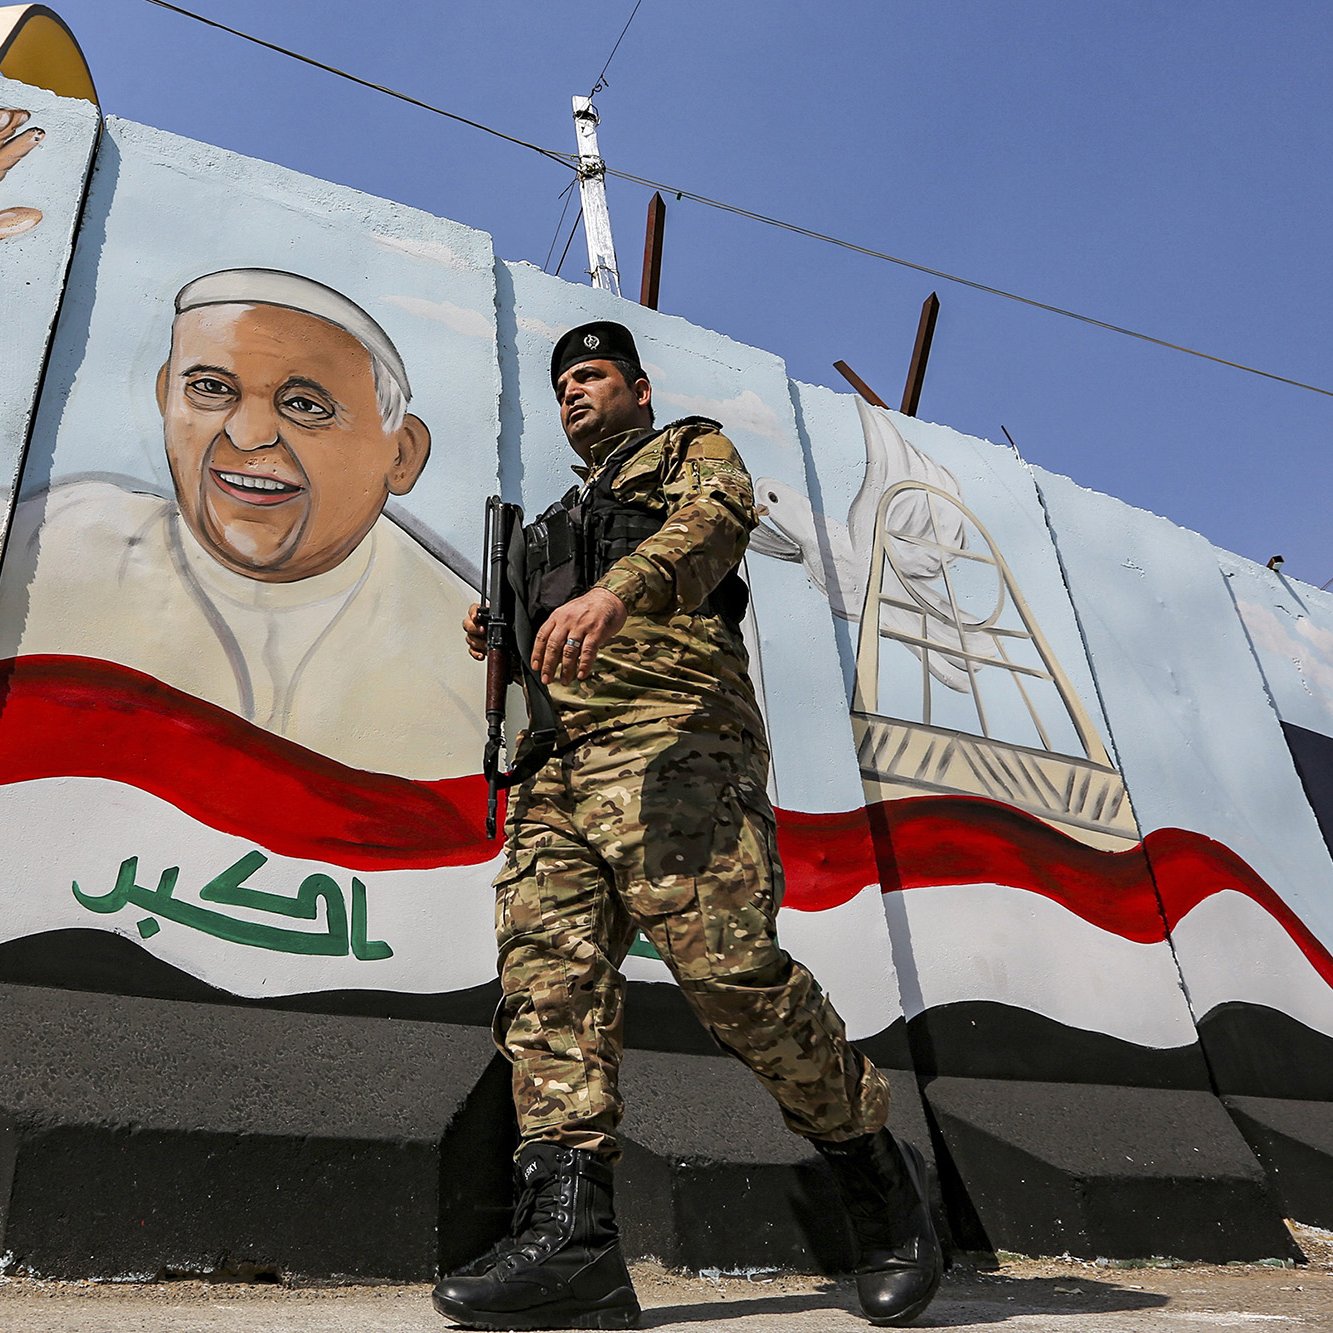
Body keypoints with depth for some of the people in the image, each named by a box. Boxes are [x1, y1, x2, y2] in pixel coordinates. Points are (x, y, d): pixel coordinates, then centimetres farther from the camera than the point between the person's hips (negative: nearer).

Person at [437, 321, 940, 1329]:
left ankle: (876, 1171, 3)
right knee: (547, 967, -13)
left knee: (729, 965, -16)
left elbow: (716, 522, -7)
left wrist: (616, 588, -26)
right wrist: (500, 637, 11)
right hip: (554, 760, 7)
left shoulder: (691, 450, 18)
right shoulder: (554, 523, 37)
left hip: (672, 734, -6)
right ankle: (569, 1232, -16)